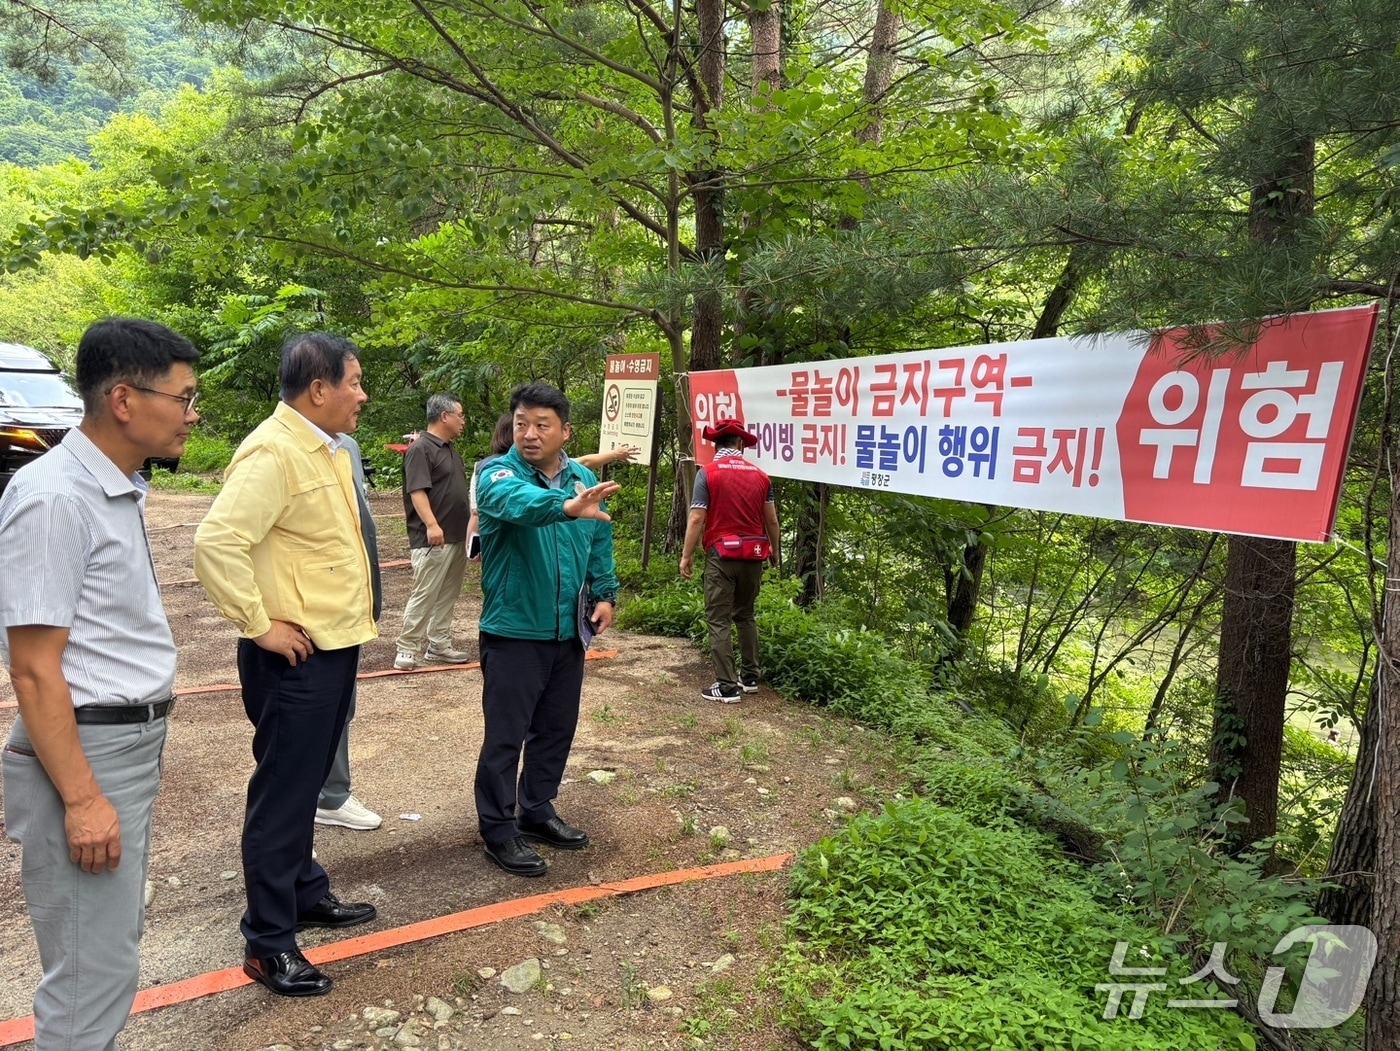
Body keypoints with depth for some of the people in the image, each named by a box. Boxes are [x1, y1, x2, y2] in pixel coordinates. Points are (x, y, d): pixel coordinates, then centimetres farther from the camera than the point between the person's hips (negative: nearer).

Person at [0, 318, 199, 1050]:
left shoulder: (119, 488, 7)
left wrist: (140, 746, 18)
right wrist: (81, 798, -20)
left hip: (133, 743, 9)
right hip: (86, 752, -9)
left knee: (111, 952, 21)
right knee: (92, 969, 3)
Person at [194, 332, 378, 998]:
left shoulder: (327, 448, 10)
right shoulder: (274, 451, -19)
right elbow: (215, 543, -27)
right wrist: (261, 626, -21)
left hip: (337, 645, 9)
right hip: (295, 656, -9)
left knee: (308, 781, 21)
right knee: (282, 793, 3)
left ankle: (306, 894, 38)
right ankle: (268, 943, 17)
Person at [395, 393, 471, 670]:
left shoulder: (450, 449, 17)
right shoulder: (421, 449, -12)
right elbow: (417, 491, -20)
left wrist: (468, 524, 23)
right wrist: (431, 524, -29)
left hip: (457, 536, 9)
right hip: (433, 539, -9)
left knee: (447, 596, 12)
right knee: (424, 595, -6)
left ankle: (439, 645, 20)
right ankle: (407, 648, 2)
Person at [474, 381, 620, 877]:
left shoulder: (584, 479, 6)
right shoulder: (499, 475, -13)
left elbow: (600, 543, 16)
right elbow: (517, 501, -37)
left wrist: (604, 594, 5)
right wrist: (564, 505, -56)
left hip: (568, 631, 6)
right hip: (513, 631, -6)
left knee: (556, 728, 17)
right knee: (506, 735, 2)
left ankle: (537, 811, 35)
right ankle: (499, 829, 17)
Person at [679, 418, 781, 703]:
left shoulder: (707, 472, -6)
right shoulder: (760, 475, 5)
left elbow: (696, 519, -11)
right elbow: (772, 521, 9)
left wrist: (686, 556, -3)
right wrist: (774, 551, 25)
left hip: (722, 553, -4)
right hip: (753, 554, 4)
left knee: (719, 620, 1)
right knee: (745, 615, 19)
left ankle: (726, 686, -1)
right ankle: (750, 677, 24)